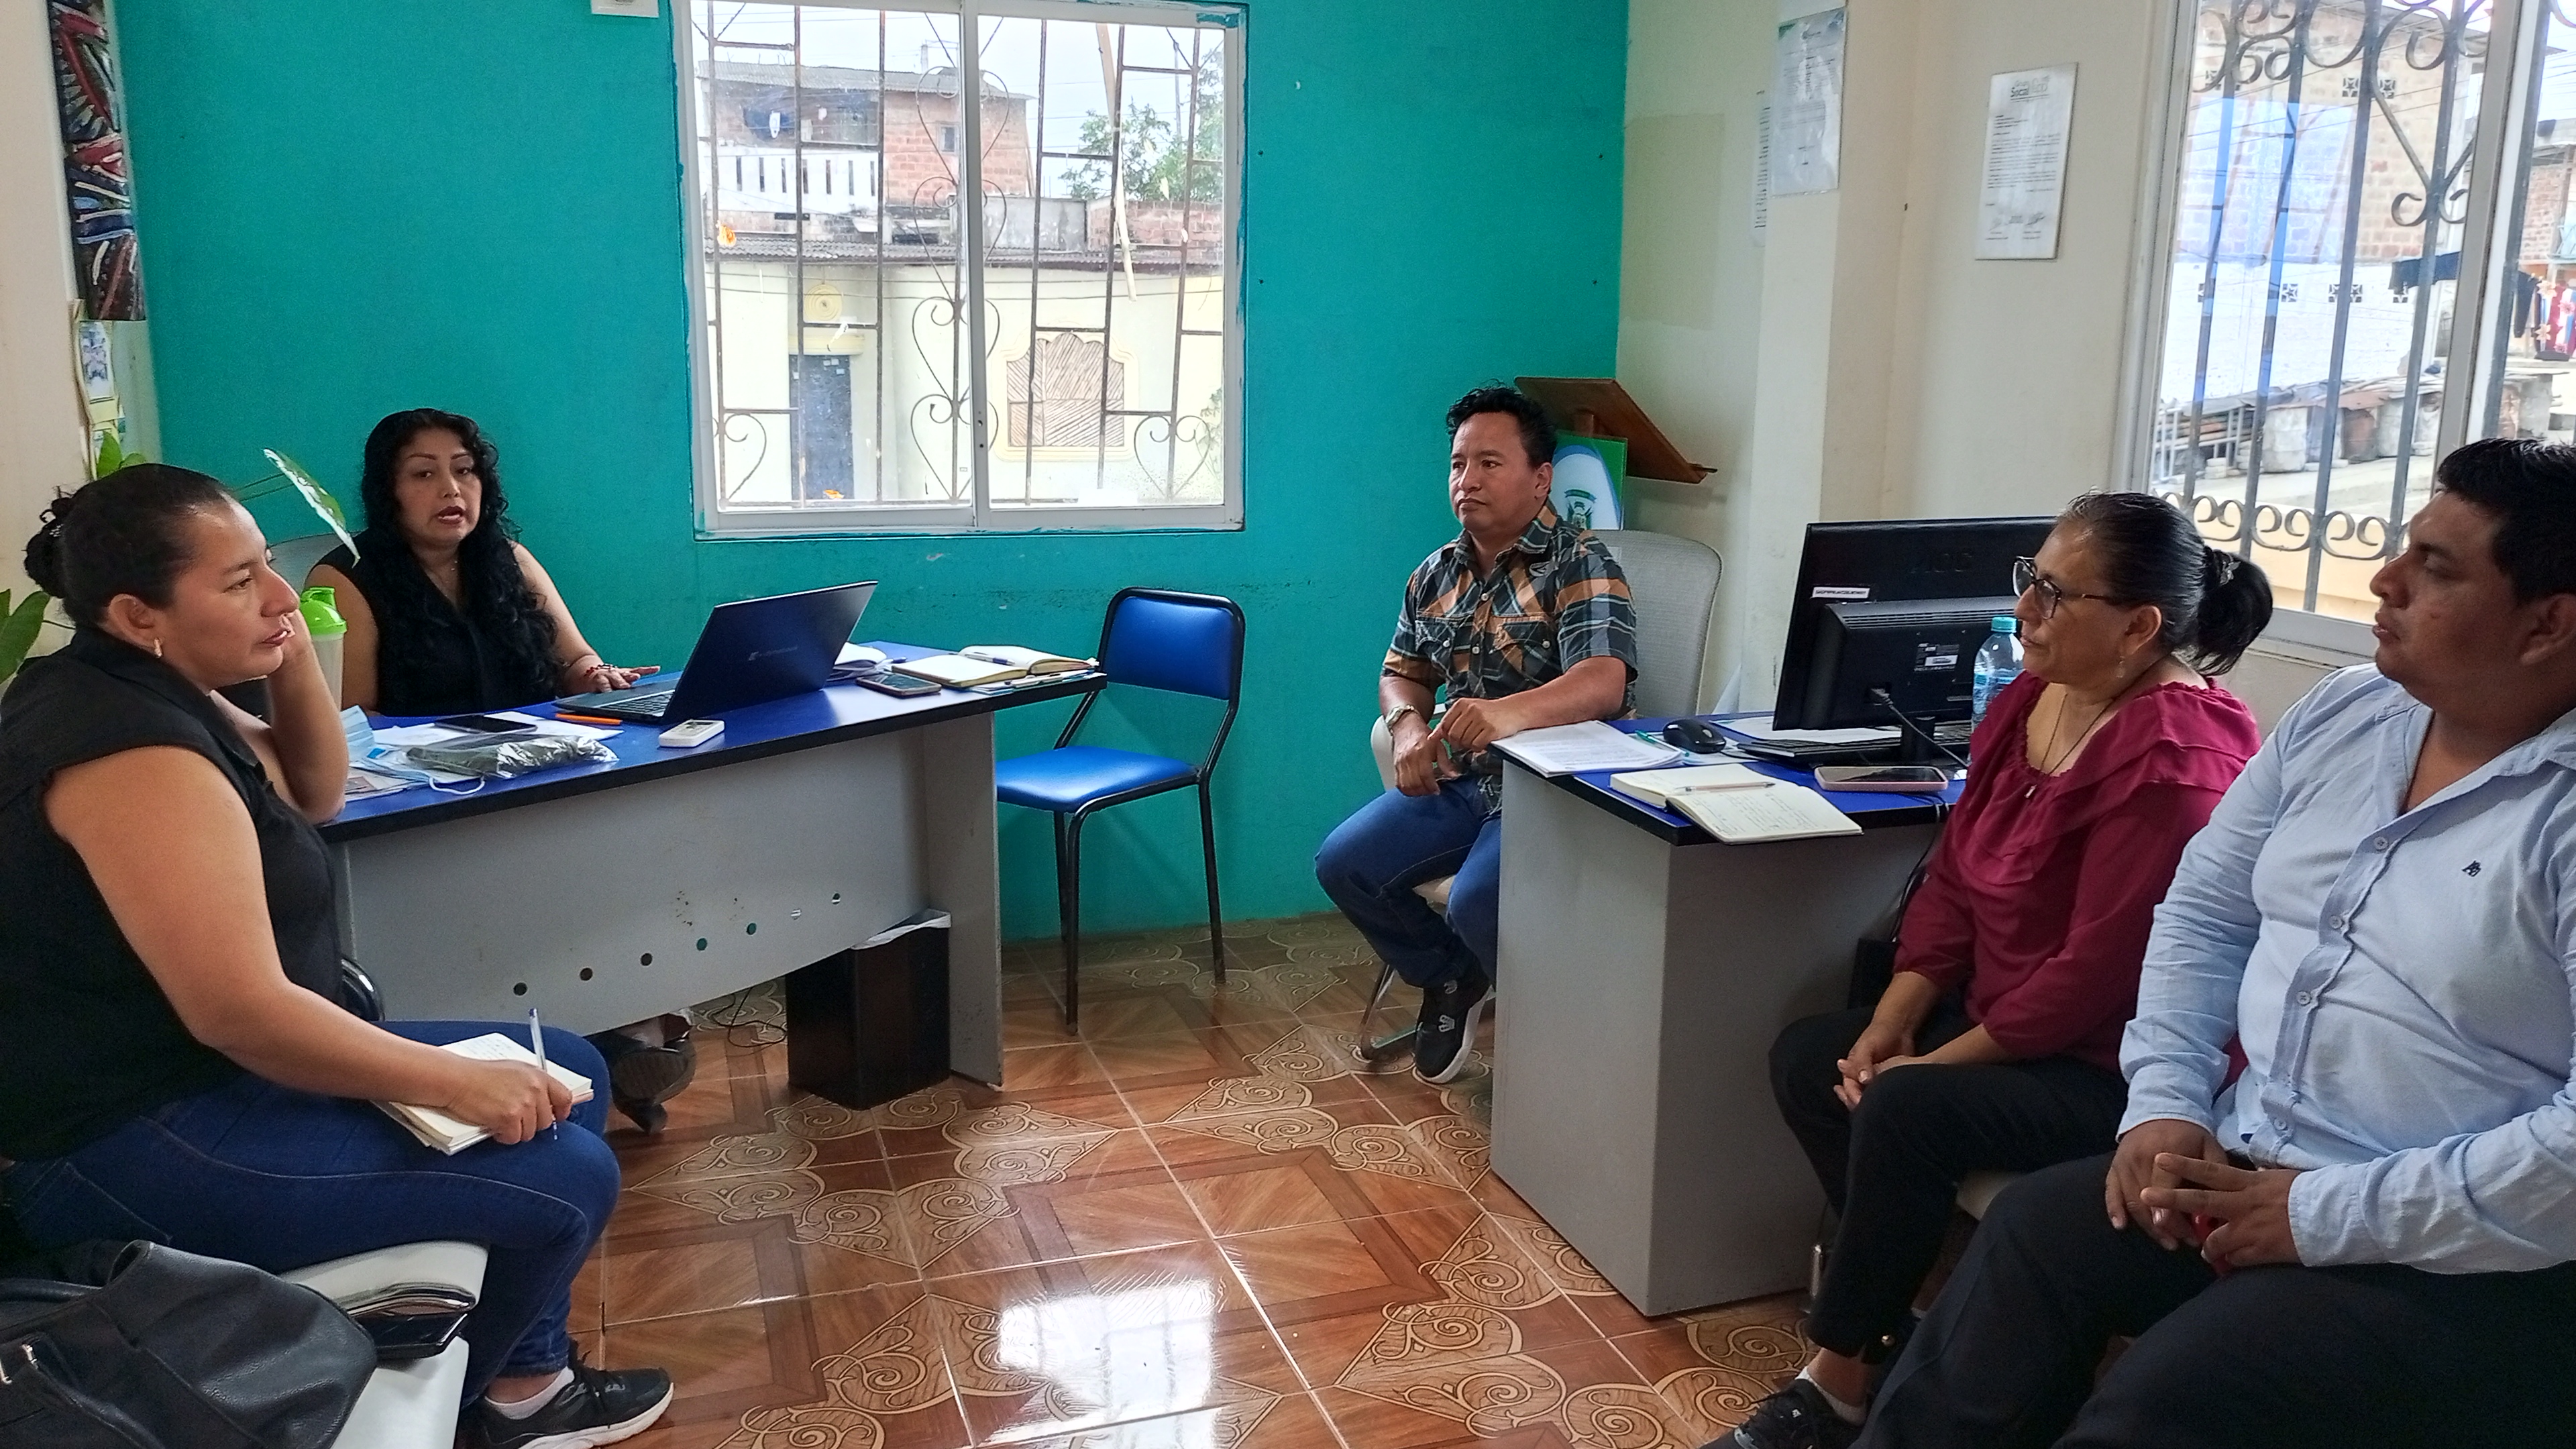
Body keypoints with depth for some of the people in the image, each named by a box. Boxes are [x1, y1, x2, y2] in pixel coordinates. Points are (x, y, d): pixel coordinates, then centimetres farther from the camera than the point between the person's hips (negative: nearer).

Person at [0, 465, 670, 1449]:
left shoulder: (136, 691, 7)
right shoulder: (130, 747, -25)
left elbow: (314, 794, 19)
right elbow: (238, 1010, -30)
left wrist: (294, 653, 1)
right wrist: (451, 1082, -21)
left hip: (185, 1074, 11)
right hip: (128, 1145, -11)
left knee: (566, 1072, 13)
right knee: (565, 1178, -17)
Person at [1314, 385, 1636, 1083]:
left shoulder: (1580, 565, -13)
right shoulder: (1437, 574, 10)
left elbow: (1605, 681, -30)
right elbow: (1402, 672, 21)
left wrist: (1508, 713, -51)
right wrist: (1408, 725, -6)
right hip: (1458, 780, 7)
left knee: (1476, 901, -30)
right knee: (1344, 864, -8)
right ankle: (1452, 977, 18)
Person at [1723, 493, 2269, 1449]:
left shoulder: (2171, 761, -26)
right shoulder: (2034, 692, 3)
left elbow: (2097, 972, -26)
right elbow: (1955, 875, 6)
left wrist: (1937, 1063, -17)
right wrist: (1891, 1023, -2)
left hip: (2117, 1067, -10)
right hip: (2008, 1018, 10)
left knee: (1905, 1109, -27)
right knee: (1806, 1059, 1)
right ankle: (1889, 1315, 8)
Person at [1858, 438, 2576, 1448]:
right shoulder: (2341, 713, 7)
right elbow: (2206, 909, 12)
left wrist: (2324, 1216, -21)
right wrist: (2166, 1101, -2)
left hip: (2472, 1259, -7)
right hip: (2246, 1168, 7)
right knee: (2024, 1247, -10)